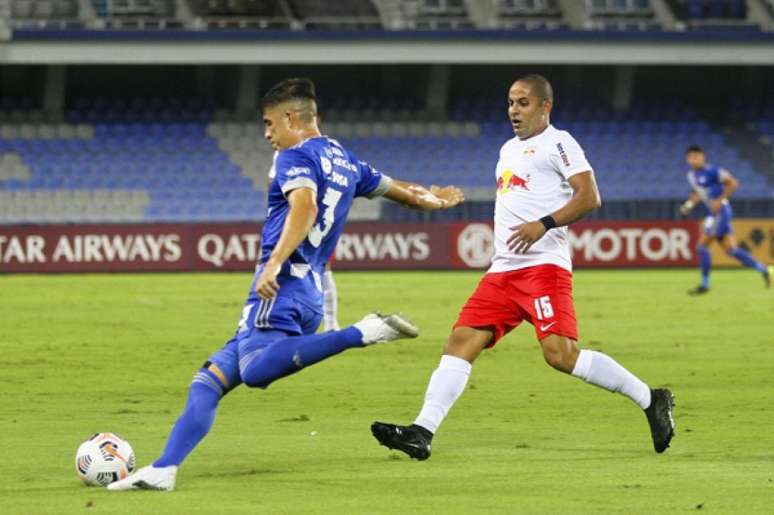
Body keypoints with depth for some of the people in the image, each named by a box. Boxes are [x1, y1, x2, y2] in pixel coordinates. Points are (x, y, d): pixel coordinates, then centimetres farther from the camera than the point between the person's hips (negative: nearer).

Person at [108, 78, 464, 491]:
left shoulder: (297, 156, -1)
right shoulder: (345, 160, 24)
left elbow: (304, 206, -20)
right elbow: (394, 189, 39)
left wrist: (274, 265, -29)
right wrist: (429, 200, 60)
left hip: (283, 285, -10)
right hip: (312, 293, 10)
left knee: (256, 370, -33)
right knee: (210, 379, 8)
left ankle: (363, 333, -29)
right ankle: (163, 469, -1)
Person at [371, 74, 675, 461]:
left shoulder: (557, 143, -2)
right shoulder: (508, 149, 25)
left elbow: (589, 197, -13)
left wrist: (544, 224, -23)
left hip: (544, 266, -8)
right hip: (503, 270, 8)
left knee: (560, 353, -21)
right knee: (461, 342, -4)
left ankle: (651, 400, -9)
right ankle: (421, 433, -9)